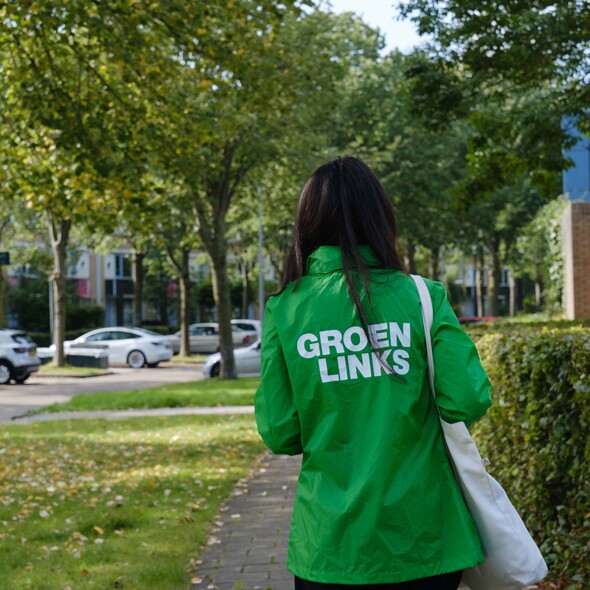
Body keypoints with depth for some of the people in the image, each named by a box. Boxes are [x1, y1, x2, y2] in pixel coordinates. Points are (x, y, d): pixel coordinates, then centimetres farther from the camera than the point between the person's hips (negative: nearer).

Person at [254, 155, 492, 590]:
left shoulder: (285, 310, -5)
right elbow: (469, 403, -11)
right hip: (422, 540, 0)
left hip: (330, 545, 0)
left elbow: (278, 433, -5)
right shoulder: (421, 297, -7)